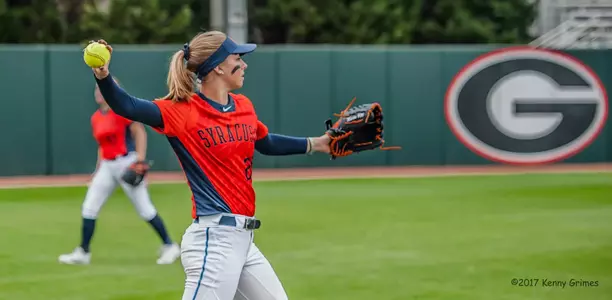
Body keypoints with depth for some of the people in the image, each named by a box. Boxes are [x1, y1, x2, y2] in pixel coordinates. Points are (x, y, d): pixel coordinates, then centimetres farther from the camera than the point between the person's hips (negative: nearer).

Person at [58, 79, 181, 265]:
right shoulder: (96, 118, 13)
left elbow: (139, 132, -11)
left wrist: (140, 159, -22)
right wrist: (98, 170, 15)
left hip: (126, 163, -7)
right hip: (107, 166, 7)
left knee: (145, 209, -4)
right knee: (88, 208, 0)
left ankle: (169, 246, 9)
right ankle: (83, 253, 6)